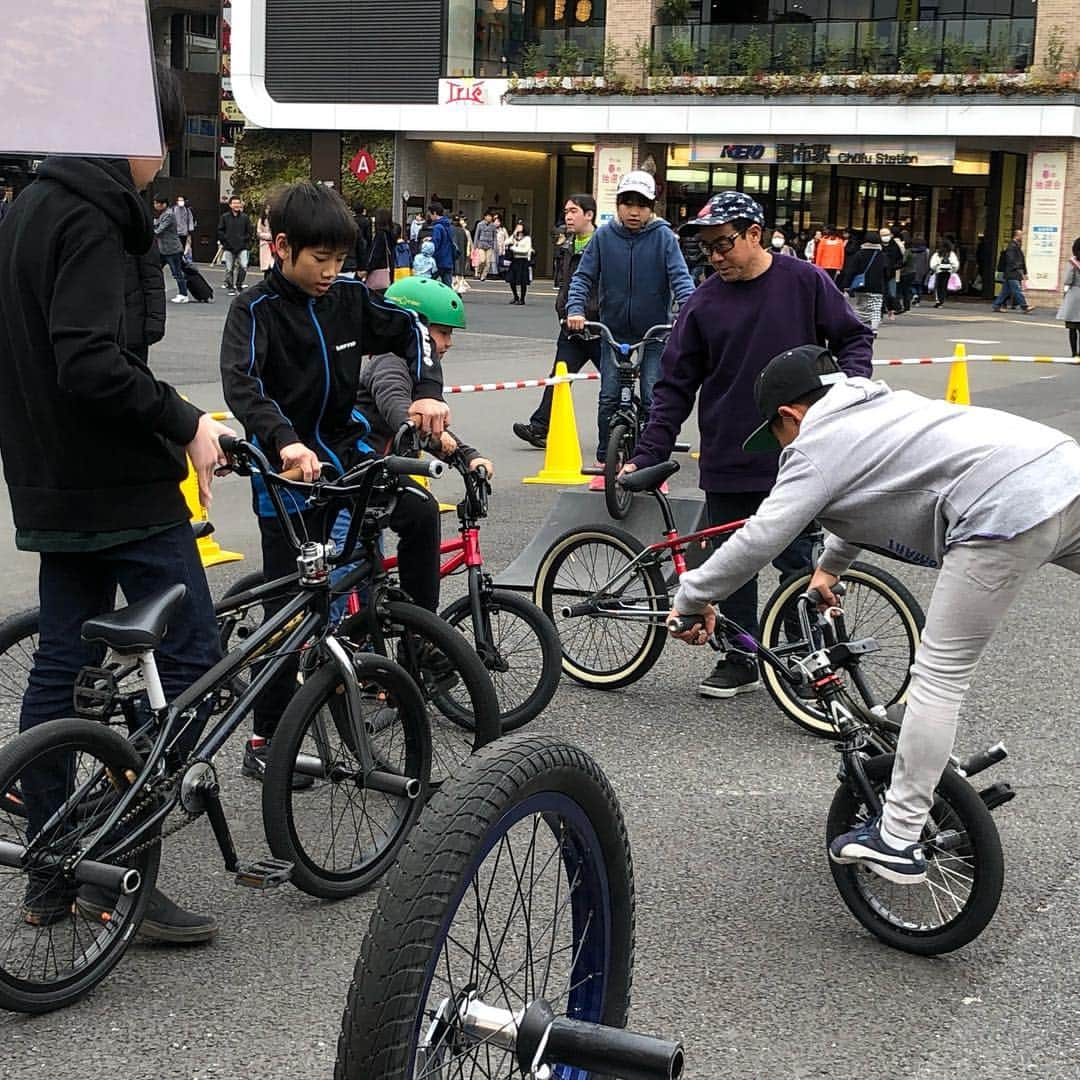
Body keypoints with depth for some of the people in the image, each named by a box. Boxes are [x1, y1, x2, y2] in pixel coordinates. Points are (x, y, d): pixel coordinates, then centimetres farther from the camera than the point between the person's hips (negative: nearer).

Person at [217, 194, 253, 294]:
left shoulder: (245, 217, 6)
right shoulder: (224, 217, 3)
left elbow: (249, 232, 10)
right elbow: (220, 231, 5)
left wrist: (244, 241, -2)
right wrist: (225, 241, -4)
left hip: (242, 248, 0)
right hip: (228, 248, 0)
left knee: (243, 266, -12)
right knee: (229, 269, 1)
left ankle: (238, 285, 6)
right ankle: (229, 287, 15)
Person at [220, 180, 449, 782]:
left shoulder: (349, 297, 1)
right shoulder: (256, 309, -13)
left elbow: (409, 329, 10)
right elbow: (241, 383, -28)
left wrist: (429, 390, -8)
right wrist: (284, 442, -43)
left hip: (345, 446, 5)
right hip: (288, 464, -5)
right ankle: (266, 740, 7)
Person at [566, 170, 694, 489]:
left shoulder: (663, 236, -5)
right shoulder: (604, 236, -1)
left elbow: (680, 276, -11)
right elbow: (584, 276, 0)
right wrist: (575, 309, -17)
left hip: (655, 334, -1)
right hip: (614, 332, 1)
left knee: (653, 401, -3)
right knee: (608, 399, -1)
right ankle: (605, 463, 12)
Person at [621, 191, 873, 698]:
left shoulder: (805, 281, -2)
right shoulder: (704, 303, 3)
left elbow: (854, 338, 7)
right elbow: (675, 386, 4)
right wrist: (648, 455, -1)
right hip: (728, 463, 3)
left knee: (797, 560, -1)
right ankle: (740, 660, 21)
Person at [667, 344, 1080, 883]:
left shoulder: (818, 446, 3)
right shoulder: (881, 405, 29)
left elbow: (758, 540, -2)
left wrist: (692, 598, 10)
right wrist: (831, 563, 54)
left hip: (1007, 511, -9)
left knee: (939, 675, -2)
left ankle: (897, 840, 2)